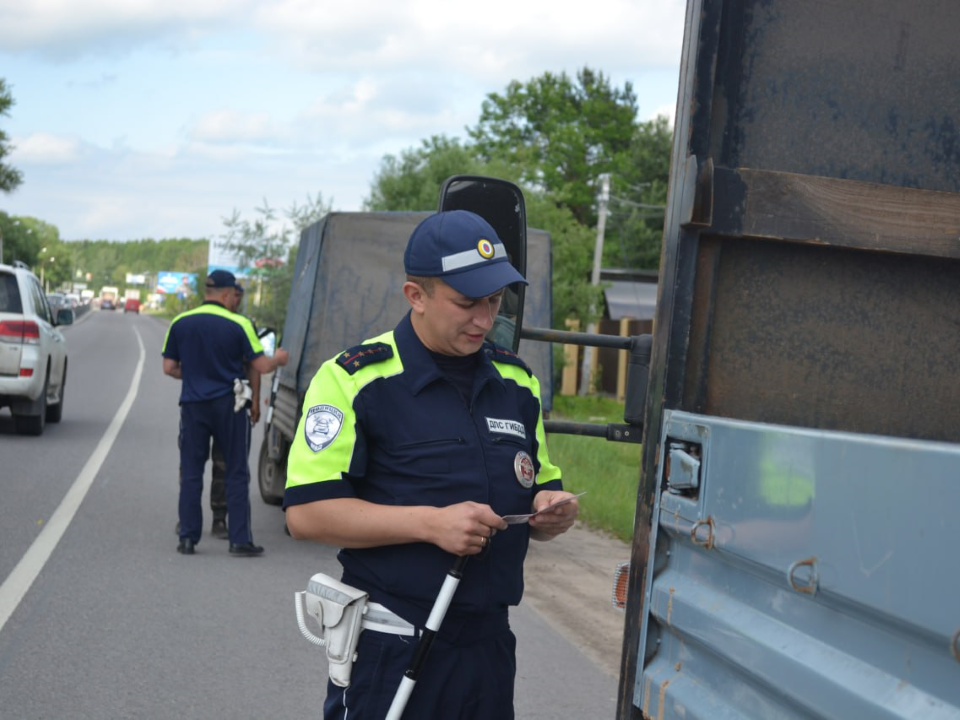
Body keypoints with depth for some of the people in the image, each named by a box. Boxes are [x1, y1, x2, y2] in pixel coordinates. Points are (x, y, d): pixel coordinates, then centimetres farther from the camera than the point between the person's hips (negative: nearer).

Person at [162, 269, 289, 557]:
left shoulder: (180, 323, 2)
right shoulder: (239, 324, -8)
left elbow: (169, 367, 6)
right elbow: (261, 366, -6)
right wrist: (278, 359, 15)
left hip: (193, 404, 2)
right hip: (229, 404, -2)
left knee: (190, 473, 9)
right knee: (236, 474, 5)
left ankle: (188, 538, 7)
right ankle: (240, 540, 4)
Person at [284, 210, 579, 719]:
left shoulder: (518, 384, 11)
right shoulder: (354, 380, -7)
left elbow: (538, 488, 21)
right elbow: (306, 512, -13)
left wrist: (551, 511, -3)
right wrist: (432, 523, -20)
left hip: (490, 647, 6)